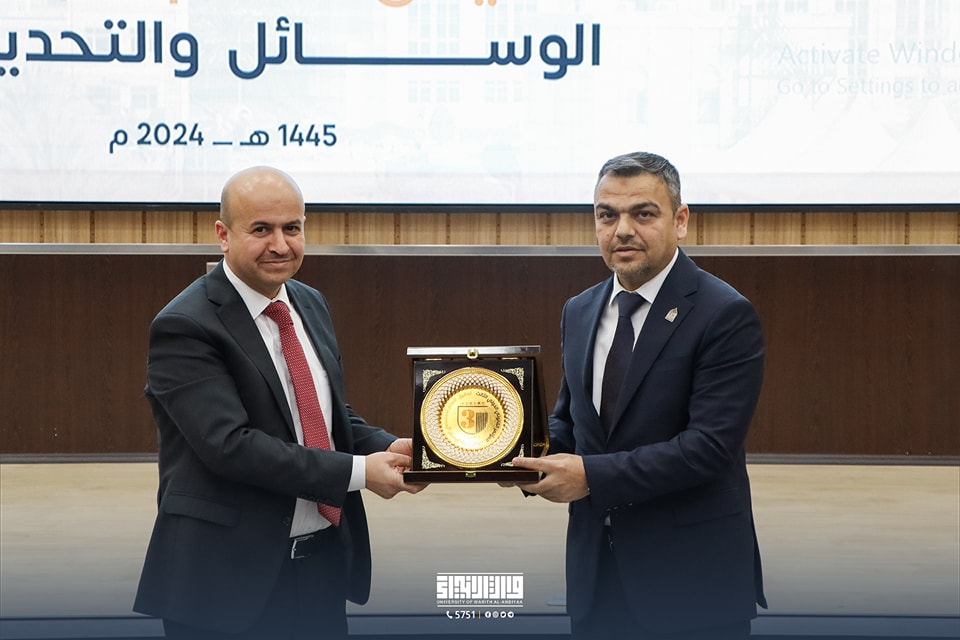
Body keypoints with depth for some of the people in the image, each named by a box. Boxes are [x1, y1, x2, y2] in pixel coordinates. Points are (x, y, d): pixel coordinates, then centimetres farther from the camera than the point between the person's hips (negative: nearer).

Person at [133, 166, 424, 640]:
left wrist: (387, 448, -3)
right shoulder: (185, 327, -14)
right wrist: (358, 471, -21)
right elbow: (231, 445, -22)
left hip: (324, 561, 7)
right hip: (231, 576, -7)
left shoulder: (311, 305, 12)